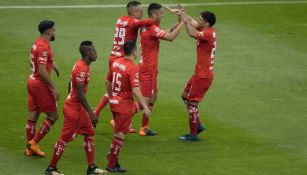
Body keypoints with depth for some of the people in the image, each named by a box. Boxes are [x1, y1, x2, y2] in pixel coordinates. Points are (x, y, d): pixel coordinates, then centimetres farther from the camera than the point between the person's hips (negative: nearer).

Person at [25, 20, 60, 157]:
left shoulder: (37, 43, 10)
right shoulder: (43, 47, -20)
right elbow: (42, 71, -25)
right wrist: (54, 88, -22)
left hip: (32, 81, 9)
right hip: (40, 84, -9)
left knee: (32, 116, 12)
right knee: (53, 115, 0)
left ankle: (29, 148, 16)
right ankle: (34, 142, -1)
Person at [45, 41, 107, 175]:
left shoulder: (80, 65, 8)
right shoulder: (82, 69, -23)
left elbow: (71, 84, 18)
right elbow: (80, 94, -26)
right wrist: (91, 113, -22)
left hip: (79, 108, 10)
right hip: (74, 109, -10)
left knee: (89, 134, 12)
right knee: (65, 138, -1)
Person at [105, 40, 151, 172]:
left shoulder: (116, 63, 3)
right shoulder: (132, 68, -19)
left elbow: (108, 82, 13)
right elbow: (135, 90, -25)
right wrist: (145, 107, -21)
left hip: (114, 102, 7)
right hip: (125, 104, -7)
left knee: (118, 131, 23)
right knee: (120, 134, 1)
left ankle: (112, 155, 27)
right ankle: (111, 164, 6)